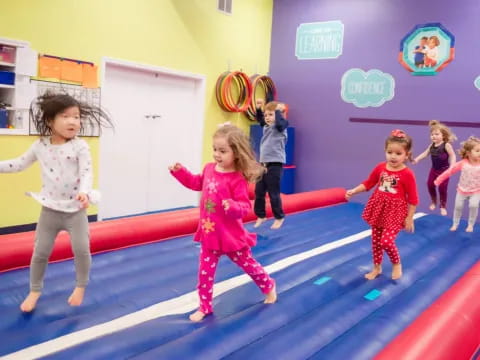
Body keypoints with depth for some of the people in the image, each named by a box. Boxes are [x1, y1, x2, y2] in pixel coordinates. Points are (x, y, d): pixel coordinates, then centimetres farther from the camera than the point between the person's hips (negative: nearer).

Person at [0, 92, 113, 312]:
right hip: (50, 209, 3)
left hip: (75, 209, -2)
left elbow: (86, 172, -19)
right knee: (40, 252, 8)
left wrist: (84, 192, -36)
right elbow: (19, 164, 12)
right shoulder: (40, 146, -1)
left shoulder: (80, 146, -11)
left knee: (81, 248, -6)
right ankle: (35, 290, 28)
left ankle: (81, 286, 19)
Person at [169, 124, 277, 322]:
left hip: (231, 235, -5)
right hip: (209, 233, 6)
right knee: (205, 272, 8)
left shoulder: (237, 179, -23)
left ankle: (269, 286, 43)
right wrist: (180, 172, 10)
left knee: (247, 263, 16)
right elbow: (197, 183, 19)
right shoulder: (209, 169, -1)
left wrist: (232, 207, -45)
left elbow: (245, 207, -24)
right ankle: (205, 306, 25)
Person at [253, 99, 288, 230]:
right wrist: (258, 108, 19)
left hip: (275, 164, -7)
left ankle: (279, 217, 17)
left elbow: (280, 123, -31)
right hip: (263, 163, 7)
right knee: (258, 192, 10)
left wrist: (278, 110, -17)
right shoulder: (267, 126, 12)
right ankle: (261, 216, 24)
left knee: (273, 193, 0)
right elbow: (260, 120, 32)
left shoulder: (281, 126, -8)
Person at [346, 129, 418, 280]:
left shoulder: (407, 174, -16)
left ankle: (396, 264, 17)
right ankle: (377, 267, 32)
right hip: (378, 209, 5)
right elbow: (368, 183, 11)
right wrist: (353, 191, -1)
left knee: (386, 241, -14)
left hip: (395, 212, -5)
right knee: (375, 240, 12)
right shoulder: (380, 168, -3)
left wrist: (409, 218, -8)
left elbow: (413, 199, -10)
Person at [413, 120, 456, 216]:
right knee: (430, 185, 7)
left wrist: (452, 166, -32)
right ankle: (433, 202, 31)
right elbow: (425, 153, 11)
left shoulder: (446, 145, -18)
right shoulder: (432, 145, 0)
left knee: (442, 188, 0)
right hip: (434, 169, 6)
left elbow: (453, 156, -20)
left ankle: (443, 206, 18)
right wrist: (417, 159, 0)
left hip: (444, 170, -6)